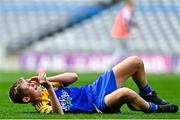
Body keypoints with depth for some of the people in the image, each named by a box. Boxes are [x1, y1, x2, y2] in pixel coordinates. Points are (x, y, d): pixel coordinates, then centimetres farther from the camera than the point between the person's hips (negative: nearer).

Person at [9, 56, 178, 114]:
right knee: (125, 93, -41)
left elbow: (73, 76, 9)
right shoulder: (43, 106, -14)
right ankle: (154, 108, -9)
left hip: (95, 87, 9)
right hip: (98, 105, -9)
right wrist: (50, 89, -44)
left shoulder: (43, 87, 11)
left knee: (135, 61, 4)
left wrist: (47, 80, -2)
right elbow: (59, 113, -38)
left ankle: (148, 96, 25)